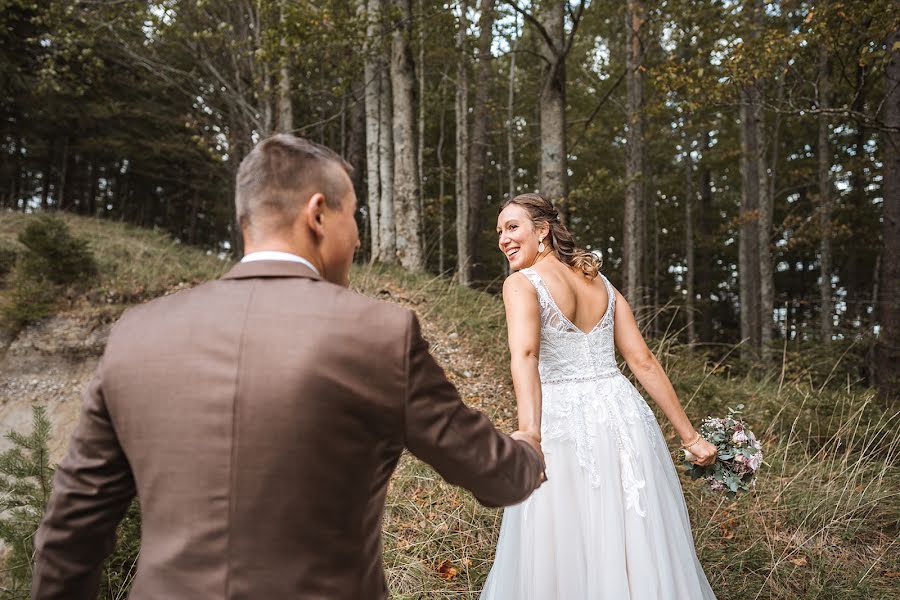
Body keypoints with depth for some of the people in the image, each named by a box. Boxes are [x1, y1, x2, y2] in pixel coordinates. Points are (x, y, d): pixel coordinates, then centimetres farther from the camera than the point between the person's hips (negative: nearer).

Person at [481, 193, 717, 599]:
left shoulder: (521, 282, -4)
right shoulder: (601, 282, 14)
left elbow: (524, 355, -22)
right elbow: (644, 362, 10)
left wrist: (528, 434, -33)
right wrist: (689, 435, 12)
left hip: (566, 424, -6)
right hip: (625, 414, 6)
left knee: (562, 558, 8)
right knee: (639, 549, 15)